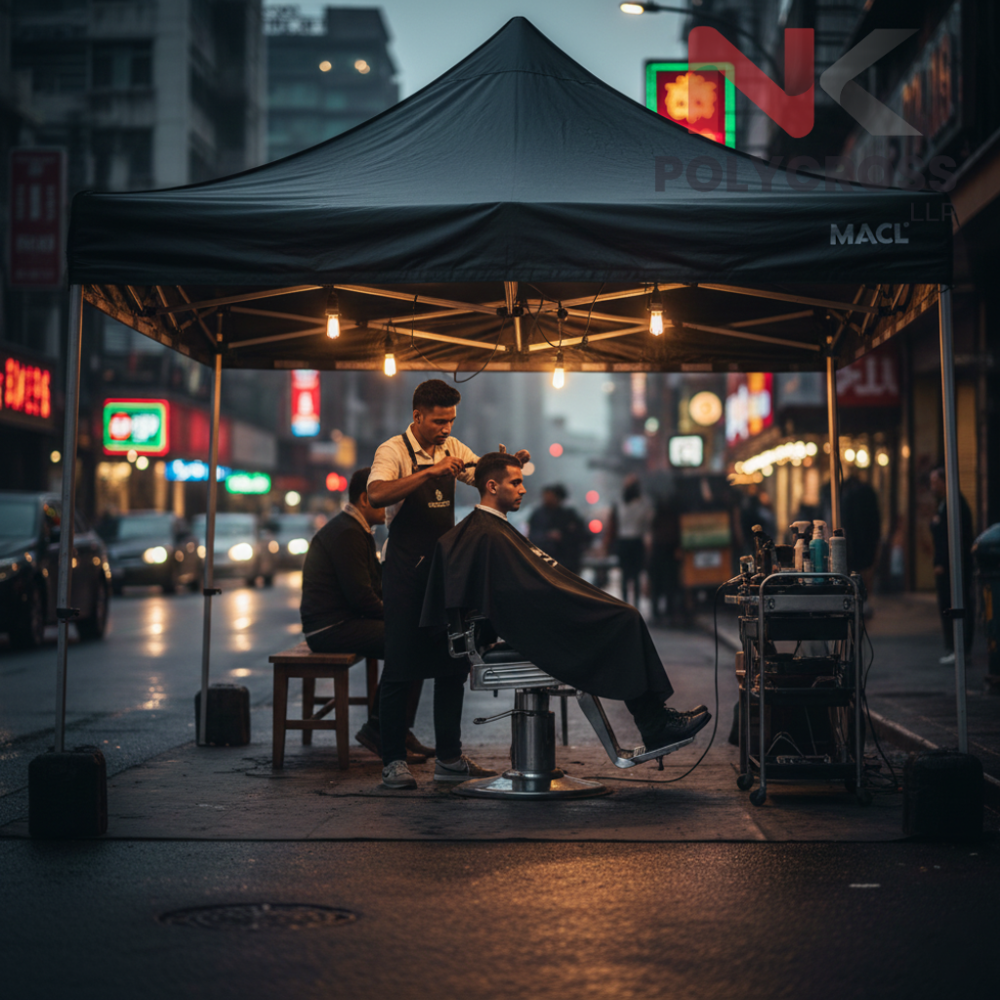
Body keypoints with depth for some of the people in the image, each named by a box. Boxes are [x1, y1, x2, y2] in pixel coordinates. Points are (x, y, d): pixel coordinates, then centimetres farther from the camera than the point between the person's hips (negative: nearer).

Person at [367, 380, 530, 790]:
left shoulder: (452, 449, 10)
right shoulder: (393, 451, -10)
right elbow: (377, 495, -27)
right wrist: (430, 472, -34)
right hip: (406, 571, -7)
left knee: (452, 664, 9)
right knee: (400, 667, -4)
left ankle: (448, 757, 17)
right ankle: (393, 762, 1)